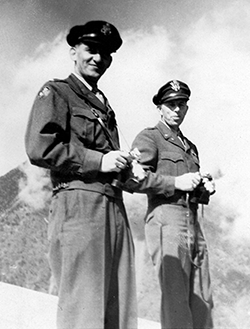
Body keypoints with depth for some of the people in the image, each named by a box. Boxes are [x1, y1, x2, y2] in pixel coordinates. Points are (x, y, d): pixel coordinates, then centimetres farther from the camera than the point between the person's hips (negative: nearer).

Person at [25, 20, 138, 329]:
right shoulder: (55, 93, 4)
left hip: (115, 208, 8)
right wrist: (98, 161, -11)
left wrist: (127, 168, 11)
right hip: (80, 205, -8)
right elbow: (39, 147, -11)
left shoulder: (104, 105, 27)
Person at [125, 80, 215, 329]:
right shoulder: (149, 137, 3)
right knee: (175, 299, -10)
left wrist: (205, 189, 10)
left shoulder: (190, 147, 26)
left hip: (193, 223, 7)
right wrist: (176, 182, -14)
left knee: (202, 301, 5)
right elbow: (134, 180, -12)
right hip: (166, 220, -7)